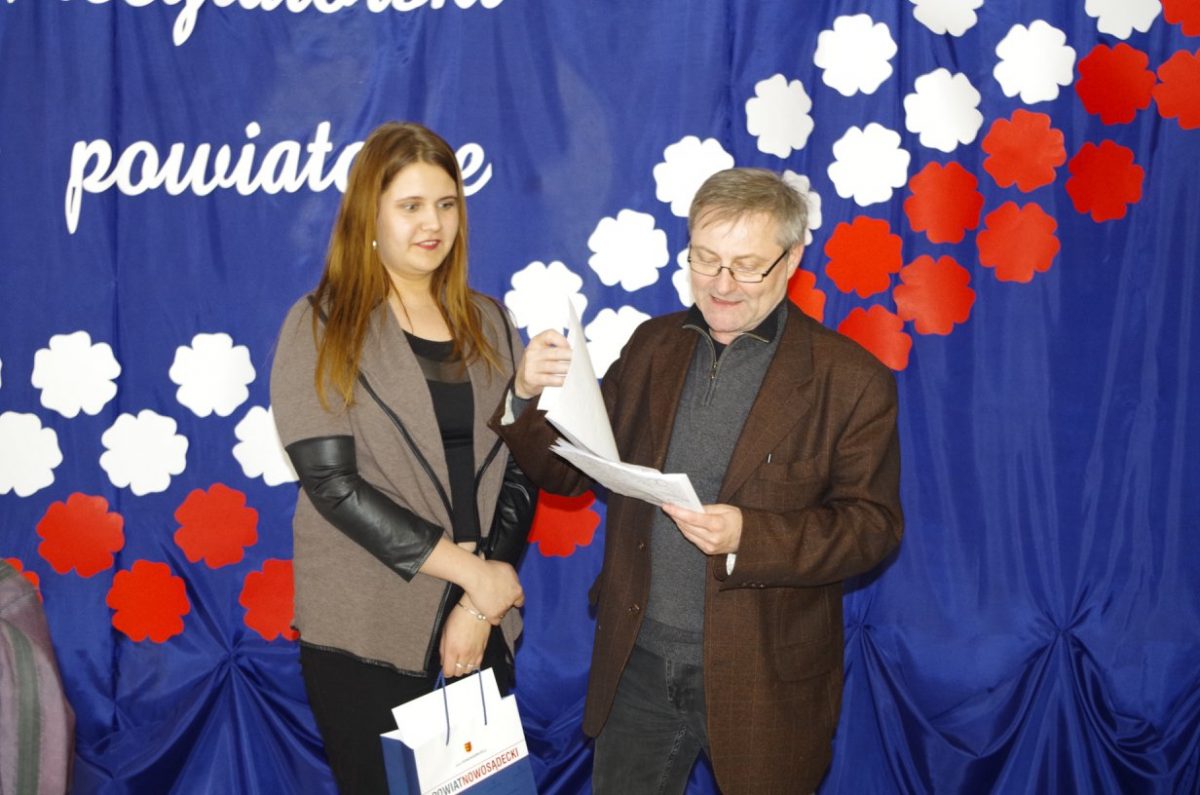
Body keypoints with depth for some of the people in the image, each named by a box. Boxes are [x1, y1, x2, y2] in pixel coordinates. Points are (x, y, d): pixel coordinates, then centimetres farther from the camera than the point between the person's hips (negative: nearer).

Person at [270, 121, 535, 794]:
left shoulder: (488, 325, 8)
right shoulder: (322, 328, -4)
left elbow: (518, 469, 4)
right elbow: (333, 484, -13)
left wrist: (480, 604, -8)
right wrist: (470, 572, -14)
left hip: (483, 622, 4)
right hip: (367, 633, -3)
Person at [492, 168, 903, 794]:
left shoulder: (852, 382, -10)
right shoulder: (653, 346, 5)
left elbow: (872, 526, -12)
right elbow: (571, 469, 5)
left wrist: (748, 537, -28)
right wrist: (530, 398, -16)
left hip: (762, 683, -4)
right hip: (637, 665, 4)